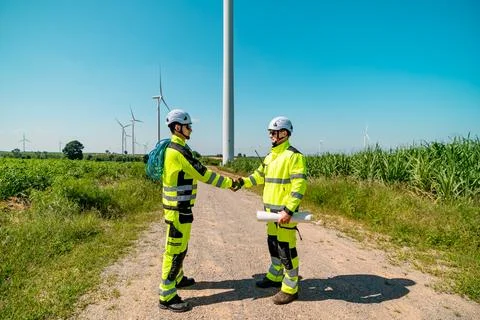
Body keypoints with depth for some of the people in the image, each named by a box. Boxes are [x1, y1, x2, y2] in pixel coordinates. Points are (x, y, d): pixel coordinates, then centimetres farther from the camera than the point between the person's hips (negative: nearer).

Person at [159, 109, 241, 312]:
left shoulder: (174, 148, 13)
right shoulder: (178, 150, -20)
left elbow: (196, 172, 17)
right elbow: (202, 174, -19)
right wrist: (229, 183, -11)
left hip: (179, 205, 10)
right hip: (178, 208, -10)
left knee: (180, 246, 23)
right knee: (175, 249, -3)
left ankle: (177, 279, 40)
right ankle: (167, 297, 8)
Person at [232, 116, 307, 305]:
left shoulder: (294, 156, -15)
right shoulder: (270, 156, 12)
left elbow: (299, 186, -21)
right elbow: (260, 175, 21)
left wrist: (288, 210, -27)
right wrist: (243, 182, 5)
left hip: (285, 211, -8)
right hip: (271, 209, 9)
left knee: (286, 249, 1)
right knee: (274, 244, 20)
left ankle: (290, 289, 16)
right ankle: (275, 277, 39)